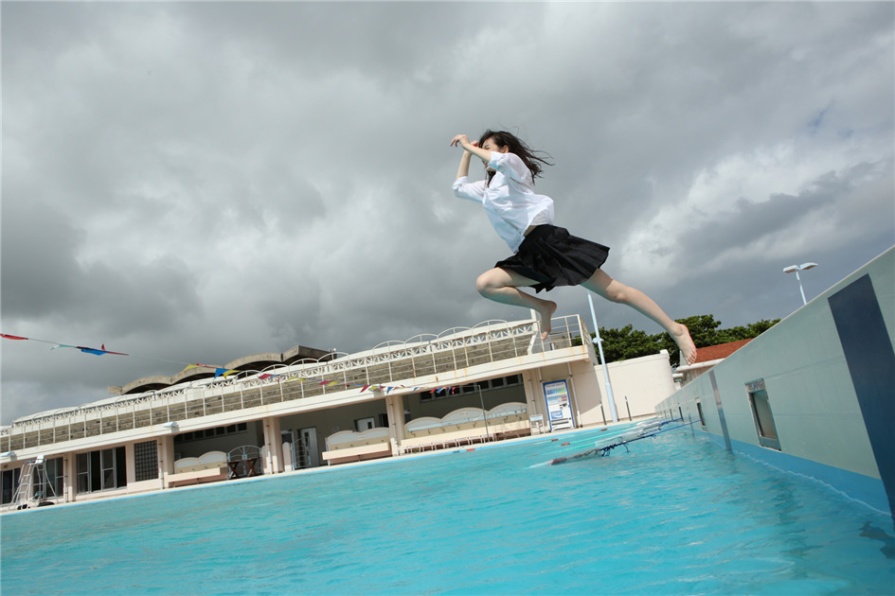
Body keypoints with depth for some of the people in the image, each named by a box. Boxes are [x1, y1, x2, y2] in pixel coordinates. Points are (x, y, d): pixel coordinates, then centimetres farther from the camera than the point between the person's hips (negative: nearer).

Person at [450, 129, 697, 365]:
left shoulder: (513, 164, 8)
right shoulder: (487, 188, 29)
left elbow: (500, 160, -16)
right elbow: (460, 187, 37)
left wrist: (470, 146, -4)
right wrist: (466, 153, 33)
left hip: (548, 240, -7)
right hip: (528, 255, 7)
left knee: (614, 291, -9)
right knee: (484, 284, -16)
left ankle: (675, 329, 1)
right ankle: (543, 307, -5)